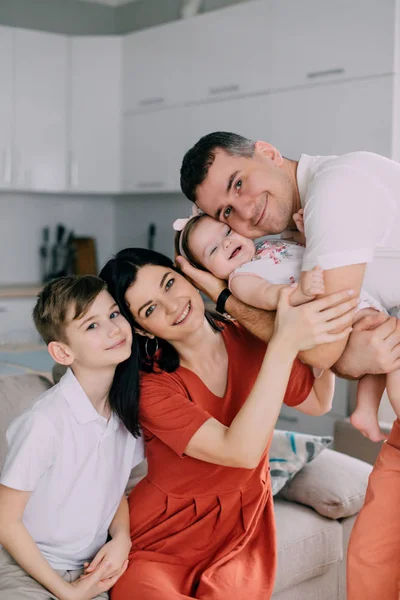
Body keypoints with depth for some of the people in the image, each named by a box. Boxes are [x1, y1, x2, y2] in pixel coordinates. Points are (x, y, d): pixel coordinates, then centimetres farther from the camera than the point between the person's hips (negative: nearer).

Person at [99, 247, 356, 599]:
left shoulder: (249, 339, -5)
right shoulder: (150, 387, -16)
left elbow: (318, 402, 10)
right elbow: (241, 452, -30)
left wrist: (325, 330, -6)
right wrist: (285, 344, -34)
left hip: (240, 534, 3)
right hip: (161, 535, -2)